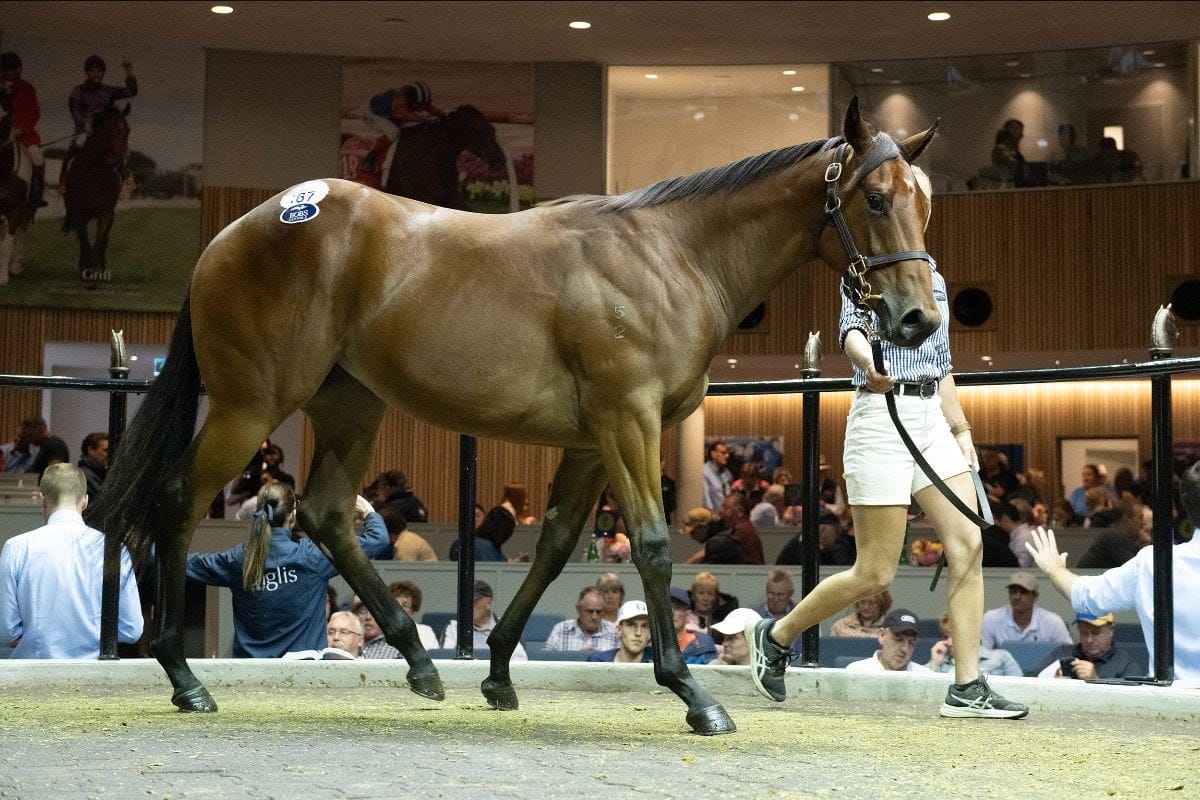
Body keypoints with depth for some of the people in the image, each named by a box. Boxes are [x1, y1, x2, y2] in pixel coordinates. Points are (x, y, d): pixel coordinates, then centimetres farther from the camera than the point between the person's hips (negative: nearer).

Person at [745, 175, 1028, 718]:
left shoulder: (932, 274, 18)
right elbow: (852, 326, -23)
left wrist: (962, 432, 21)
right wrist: (868, 362, -44)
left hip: (932, 421, 7)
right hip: (882, 416, -7)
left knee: (968, 545, -6)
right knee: (875, 573, -4)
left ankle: (967, 689, -3)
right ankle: (776, 637, 17)